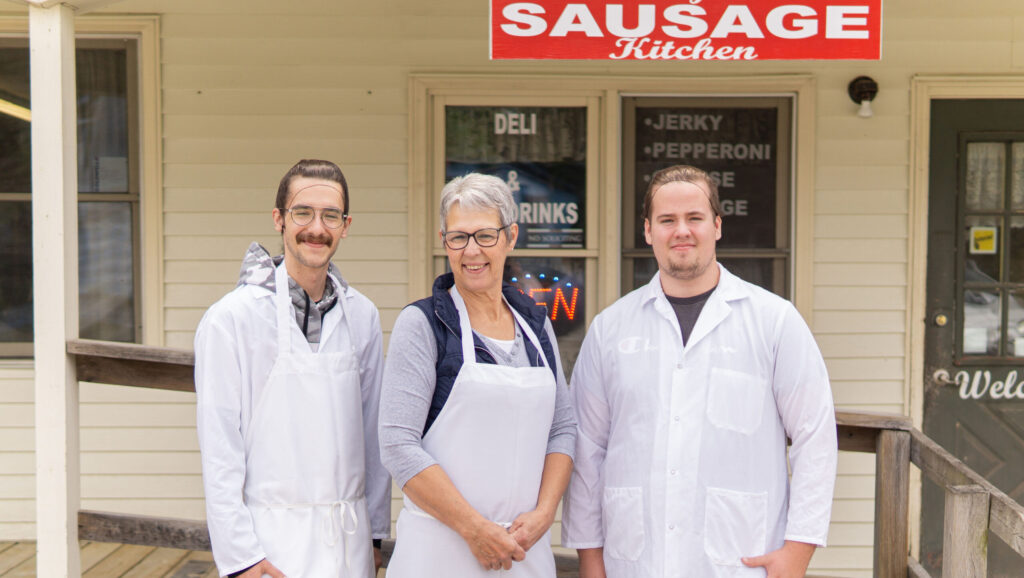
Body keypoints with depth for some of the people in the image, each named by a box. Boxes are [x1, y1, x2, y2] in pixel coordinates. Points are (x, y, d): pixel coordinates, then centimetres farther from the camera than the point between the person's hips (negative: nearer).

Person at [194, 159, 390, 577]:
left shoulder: (362, 315, 6)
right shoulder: (230, 318, -8)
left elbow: (373, 429, 11)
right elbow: (219, 445, -9)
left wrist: (376, 530, 11)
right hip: (272, 540, -4)